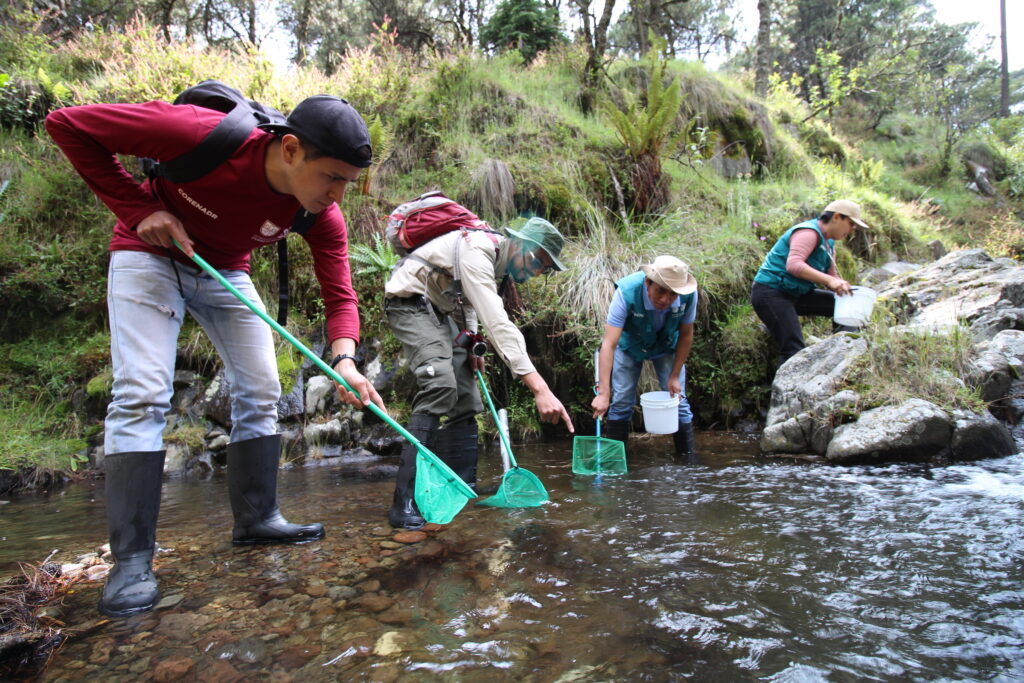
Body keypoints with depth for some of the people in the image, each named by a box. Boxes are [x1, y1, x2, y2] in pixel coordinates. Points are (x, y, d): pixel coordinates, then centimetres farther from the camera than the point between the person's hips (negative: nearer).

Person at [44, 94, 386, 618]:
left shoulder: (321, 216, -22)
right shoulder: (201, 134, -36)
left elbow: (339, 295, -20)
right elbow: (67, 124, -25)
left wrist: (344, 360, -38)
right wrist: (140, 209, -28)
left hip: (225, 270, 5)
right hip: (149, 255, -4)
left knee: (260, 390, 0)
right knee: (142, 394, -15)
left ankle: (256, 519, 14)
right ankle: (131, 559, -8)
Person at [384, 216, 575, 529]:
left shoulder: (500, 262, 3)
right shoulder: (476, 253, -28)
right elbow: (498, 325, -40)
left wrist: (471, 344, 6)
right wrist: (540, 388, -46)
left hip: (441, 310, 10)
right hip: (411, 302, -10)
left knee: (466, 399, 3)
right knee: (440, 387, -29)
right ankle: (405, 503, -29)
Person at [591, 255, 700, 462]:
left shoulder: (689, 295, -32)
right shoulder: (627, 292, -39)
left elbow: (686, 335, -14)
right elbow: (609, 344, -42)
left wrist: (675, 377, -13)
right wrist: (603, 393, -48)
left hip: (667, 346, 2)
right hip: (630, 345, -1)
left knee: (677, 400, -3)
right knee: (621, 402, -7)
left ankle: (688, 459, 12)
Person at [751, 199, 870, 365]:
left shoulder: (829, 243, 16)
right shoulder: (808, 232, -15)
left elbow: (832, 276, 19)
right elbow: (793, 265, -31)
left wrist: (846, 290, -1)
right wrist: (829, 280, -37)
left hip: (796, 294, 10)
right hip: (770, 292, -10)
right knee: (794, 349, -19)